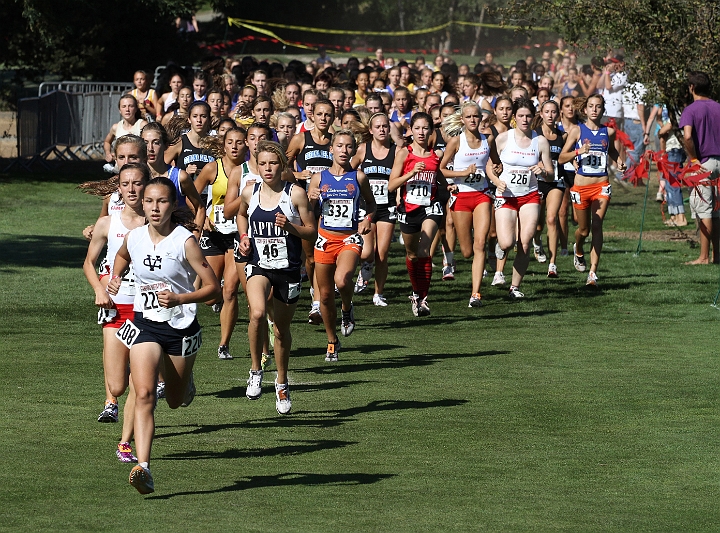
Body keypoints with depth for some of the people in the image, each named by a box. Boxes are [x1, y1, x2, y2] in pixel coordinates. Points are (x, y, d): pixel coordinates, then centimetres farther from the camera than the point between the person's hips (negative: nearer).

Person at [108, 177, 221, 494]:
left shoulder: (185, 242, -15)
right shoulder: (134, 238, -3)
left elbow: (213, 288, -13)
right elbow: (122, 256, 24)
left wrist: (179, 298, -27)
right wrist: (115, 277, 5)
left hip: (181, 328, -2)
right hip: (144, 325, 2)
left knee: (176, 401, 17)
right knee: (144, 394, -18)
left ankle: (185, 380, 54)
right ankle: (143, 467, -24)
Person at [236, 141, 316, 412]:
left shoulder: (296, 193, -7)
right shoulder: (249, 193, 0)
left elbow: (312, 232, -2)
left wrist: (290, 227, -20)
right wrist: (244, 237, 5)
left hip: (288, 269, 0)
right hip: (258, 265, 0)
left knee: (282, 328, 13)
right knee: (257, 313, -29)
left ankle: (282, 383, 36)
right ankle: (255, 371, -9)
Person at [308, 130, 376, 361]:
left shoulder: (358, 177, 1)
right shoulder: (319, 178, 4)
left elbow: (371, 204, 14)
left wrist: (368, 220, -6)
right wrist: (311, 198, -14)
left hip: (350, 239, -2)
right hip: (325, 238, 2)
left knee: (342, 280, -30)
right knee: (325, 294, 6)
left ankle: (348, 309, 5)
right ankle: (332, 341, 25)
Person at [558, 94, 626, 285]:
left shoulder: (608, 132, 5)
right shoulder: (577, 130, -3)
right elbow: (561, 158, -6)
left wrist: (619, 162, 7)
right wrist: (579, 151, -22)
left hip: (601, 185, 1)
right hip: (581, 186, -1)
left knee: (597, 226, -11)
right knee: (584, 229, 10)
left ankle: (593, 272, -12)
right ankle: (578, 250, 47)